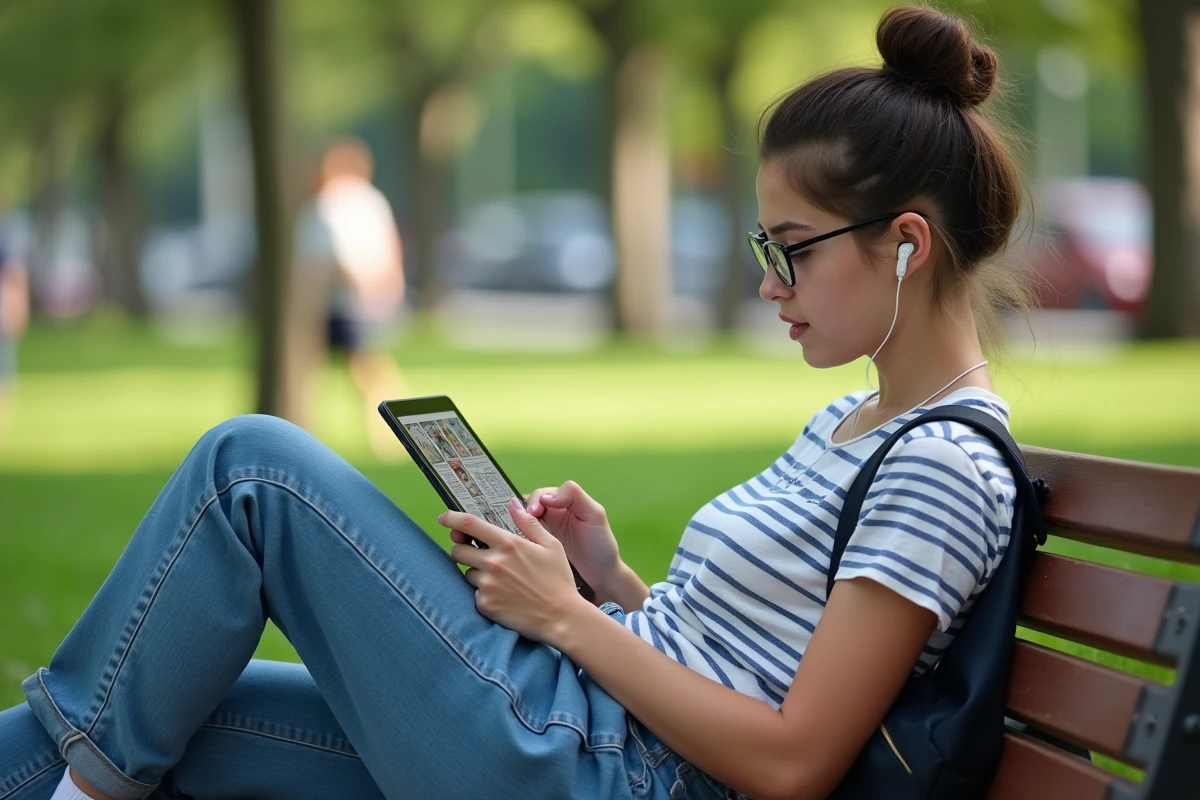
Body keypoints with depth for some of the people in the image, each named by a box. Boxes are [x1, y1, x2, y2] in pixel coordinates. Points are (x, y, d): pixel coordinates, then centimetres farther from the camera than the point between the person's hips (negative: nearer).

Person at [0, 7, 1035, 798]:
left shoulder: (943, 470, -15)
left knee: (251, 461, -9)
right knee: (159, 710, 6)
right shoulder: (851, 424, 16)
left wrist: (567, 615, -12)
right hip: (583, 712, 9)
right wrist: (617, 583, 4)